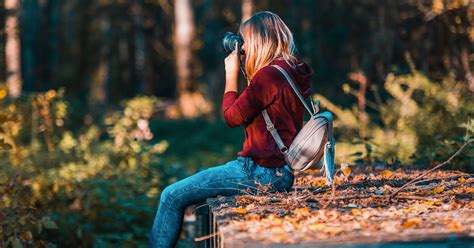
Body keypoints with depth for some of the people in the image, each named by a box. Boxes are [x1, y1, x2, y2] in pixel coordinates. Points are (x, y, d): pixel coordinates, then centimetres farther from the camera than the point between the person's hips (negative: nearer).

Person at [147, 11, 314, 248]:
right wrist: (247, 73, 15)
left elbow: (232, 116, -11)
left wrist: (231, 75, 0)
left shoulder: (269, 75, -19)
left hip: (262, 172, -11)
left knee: (172, 196, -6)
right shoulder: (291, 72, 10)